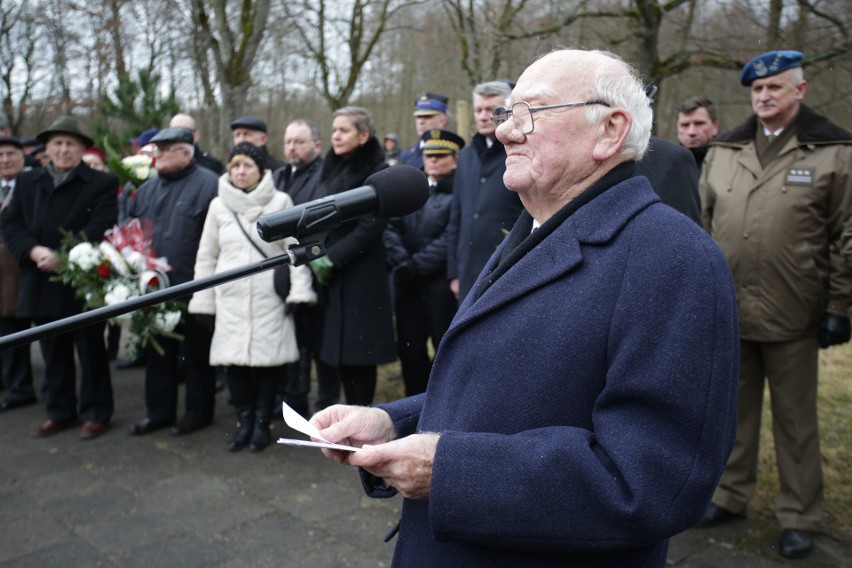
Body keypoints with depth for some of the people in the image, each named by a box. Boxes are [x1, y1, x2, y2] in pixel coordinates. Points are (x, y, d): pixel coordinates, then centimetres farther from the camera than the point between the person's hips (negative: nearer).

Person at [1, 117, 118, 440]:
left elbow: (99, 228, -13)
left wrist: (62, 256, -20)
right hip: (42, 283, 5)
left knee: (90, 351, 6)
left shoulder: (102, 183, -2)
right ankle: (59, 411, 25)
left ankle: (96, 413, 17)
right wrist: (34, 251, -12)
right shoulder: (26, 182, 13)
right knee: (53, 353, 13)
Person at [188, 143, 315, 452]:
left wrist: (299, 290, -8)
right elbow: (206, 256, 13)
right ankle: (245, 422, 17)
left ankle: (262, 424, 16)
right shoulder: (219, 205, 10)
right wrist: (202, 300, 8)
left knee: (268, 357, -1)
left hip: (269, 296, -2)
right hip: (230, 296, 2)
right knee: (233, 359, -1)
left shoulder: (280, 201, 2)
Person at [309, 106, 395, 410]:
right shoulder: (331, 169, 15)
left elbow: (370, 228, -14)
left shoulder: (376, 172, -7)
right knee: (325, 345, 7)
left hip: (359, 276, -6)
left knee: (355, 350, 0)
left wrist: (331, 260, -15)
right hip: (324, 273, 6)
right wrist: (314, 256, 3)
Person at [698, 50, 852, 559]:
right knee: (735, 411, 16)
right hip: (728, 310, 4)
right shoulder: (723, 152, 10)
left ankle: (800, 517, 23)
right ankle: (732, 496, 32)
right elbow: (704, 226, 12)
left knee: (796, 421, 8)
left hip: (791, 316, -3)